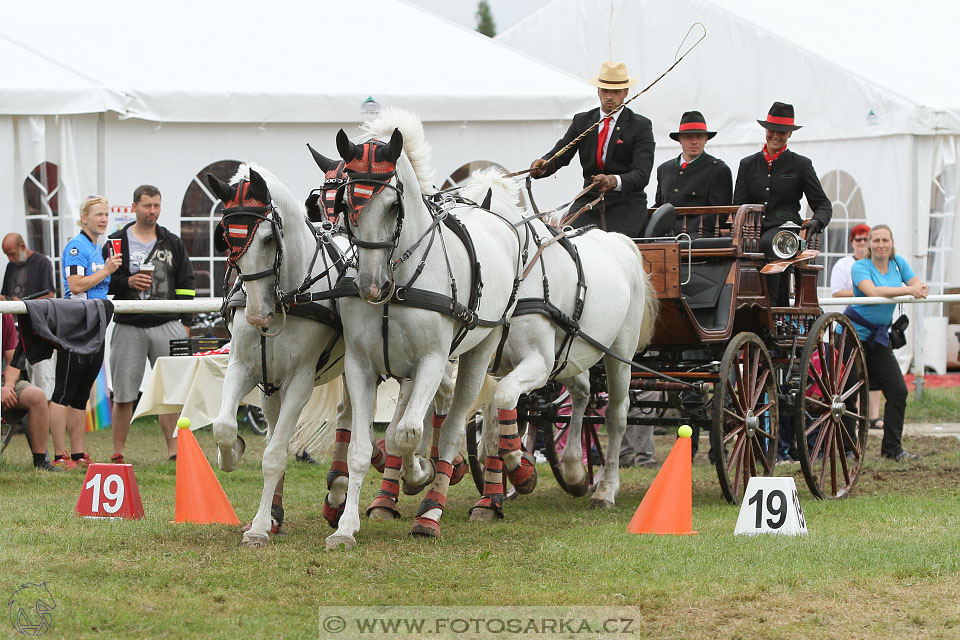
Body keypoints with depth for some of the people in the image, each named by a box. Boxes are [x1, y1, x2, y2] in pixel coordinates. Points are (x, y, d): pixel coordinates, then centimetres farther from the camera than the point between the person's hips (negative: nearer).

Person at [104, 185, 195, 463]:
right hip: (129, 328, -2)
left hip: (167, 327, 2)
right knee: (123, 395, 1)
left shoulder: (173, 243, 12)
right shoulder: (117, 242, 5)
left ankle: (174, 450, 3)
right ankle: (117, 453, 8)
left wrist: (185, 323, 5)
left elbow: (186, 284, 13)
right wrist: (127, 283, -13)